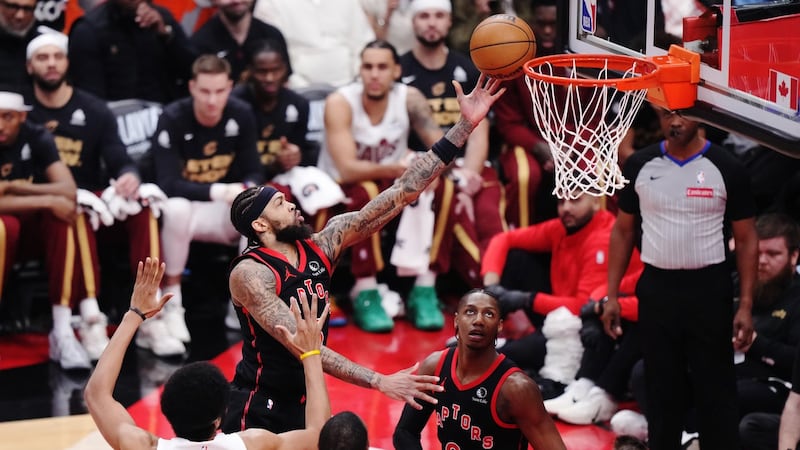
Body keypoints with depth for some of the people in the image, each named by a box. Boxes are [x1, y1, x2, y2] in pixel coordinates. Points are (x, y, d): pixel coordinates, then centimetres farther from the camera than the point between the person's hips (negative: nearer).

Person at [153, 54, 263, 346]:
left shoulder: (241, 116, -5)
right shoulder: (172, 119, -17)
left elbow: (254, 172, 0)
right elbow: (168, 184, -24)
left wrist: (246, 189, -26)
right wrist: (218, 192, -37)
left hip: (226, 212, 3)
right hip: (187, 206, -3)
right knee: (176, 209, -39)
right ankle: (171, 303, -21)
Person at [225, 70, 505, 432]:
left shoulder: (322, 244, 1)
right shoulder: (250, 274, -18)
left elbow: (400, 195, -3)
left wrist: (464, 126, -8)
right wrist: (379, 382, -35)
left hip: (303, 405, 7)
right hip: (257, 411, -7)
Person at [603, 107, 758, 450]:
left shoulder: (726, 168, -5)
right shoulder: (640, 165, 2)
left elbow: (746, 240, -1)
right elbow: (623, 231, 9)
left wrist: (745, 305, -8)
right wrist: (612, 295, 3)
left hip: (709, 289, -2)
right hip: (656, 289, 2)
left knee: (716, 392, 1)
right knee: (661, 390, 10)